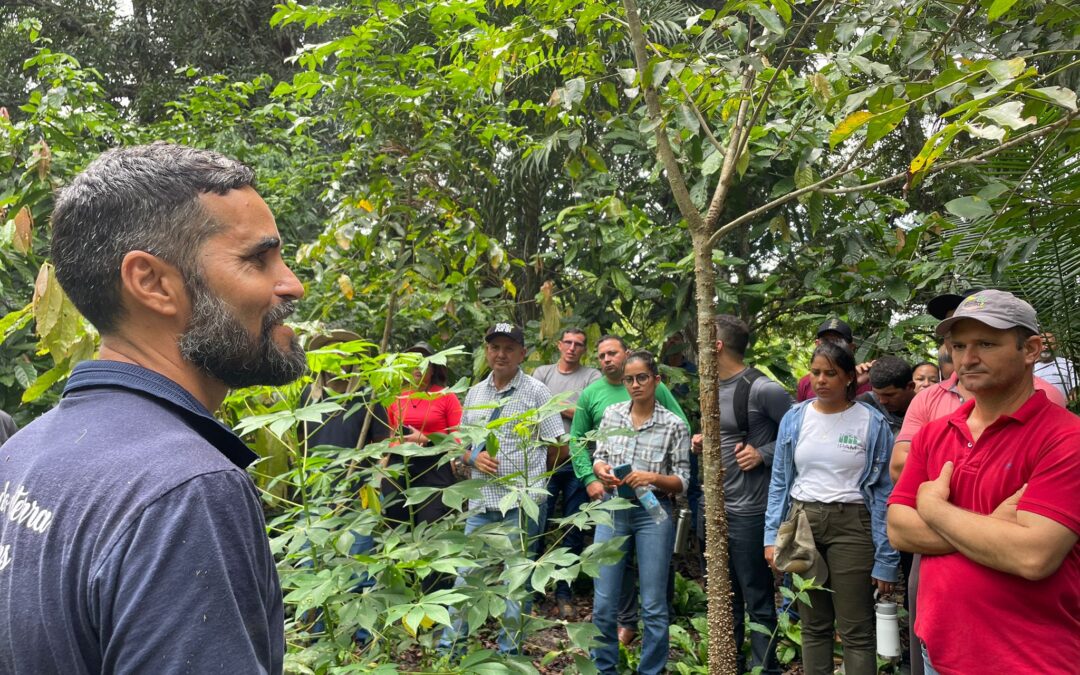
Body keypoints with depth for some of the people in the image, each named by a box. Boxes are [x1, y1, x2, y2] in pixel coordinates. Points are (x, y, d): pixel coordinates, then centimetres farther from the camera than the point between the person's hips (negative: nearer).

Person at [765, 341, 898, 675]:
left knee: (856, 631, 1)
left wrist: (885, 558, -8)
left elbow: (884, 491, -5)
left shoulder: (873, 423, -5)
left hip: (851, 525, -3)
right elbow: (780, 482, 8)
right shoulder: (794, 418, 4)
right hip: (801, 522, 3)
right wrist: (772, 535, 2)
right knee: (813, 626, 14)